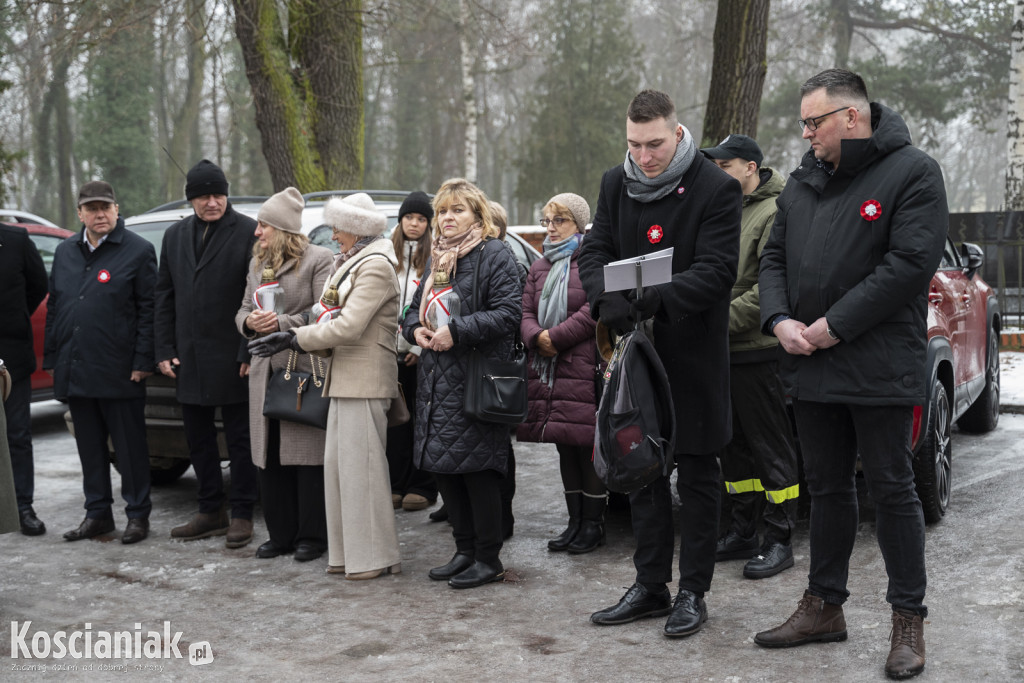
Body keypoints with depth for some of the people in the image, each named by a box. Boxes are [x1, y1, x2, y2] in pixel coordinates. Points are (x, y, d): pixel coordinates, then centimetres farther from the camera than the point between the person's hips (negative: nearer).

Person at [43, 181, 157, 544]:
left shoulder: (138, 251, -4)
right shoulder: (65, 252, 14)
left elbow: (148, 310, -7)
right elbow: (54, 308, 18)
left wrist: (142, 362, -13)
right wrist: (51, 359, 13)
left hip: (119, 373, -6)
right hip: (75, 371, 6)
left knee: (130, 447, 1)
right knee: (90, 448, 12)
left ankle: (137, 515, 11)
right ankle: (97, 513, 22)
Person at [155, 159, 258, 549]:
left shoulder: (248, 233, -6)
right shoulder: (175, 236, 12)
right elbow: (164, 296, 13)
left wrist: (249, 352, -13)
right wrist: (165, 350, 7)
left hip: (232, 358, -6)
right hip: (189, 358, 6)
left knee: (239, 440, 4)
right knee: (199, 440, 13)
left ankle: (242, 514, 13)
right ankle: (211, 512, 24)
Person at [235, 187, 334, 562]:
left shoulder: (319, 259, -4)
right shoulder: (257, 263, 19)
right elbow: (243, 310, 21)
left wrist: (282, 323, -17)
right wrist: (250, 322, -2)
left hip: (306, 371, -7)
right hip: (265, 370, 7)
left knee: (308, 456, -3)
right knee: (270, 459, 8)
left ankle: (311, 536, 8)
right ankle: (281, 534, 18)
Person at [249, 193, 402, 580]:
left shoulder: (375, 266, -13)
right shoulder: (352, 264, 19)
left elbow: (349, 326, -21)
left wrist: (294, 339, -14)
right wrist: (293, 336, 3)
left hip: (365, 381, -10)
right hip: (345, 379, 10)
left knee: (361, 467, -6)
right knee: (339, 465, 11)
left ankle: (375, 557, 3)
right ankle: (348, 552, 18)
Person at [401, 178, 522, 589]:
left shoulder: (494, 255, -5)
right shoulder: (437, 258, 19)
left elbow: (509, 312, -16)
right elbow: (415, 309, 26)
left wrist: (456, 331, -19)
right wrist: (416, 329, 2)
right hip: (437, 382, 8)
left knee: (478, 470, -5)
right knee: (443, 468, 10)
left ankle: (488, 558, 8)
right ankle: (465, 551, 23)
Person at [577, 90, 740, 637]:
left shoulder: (716, 190, -12)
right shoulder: (616, 185, 6)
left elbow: (715, 270, -18)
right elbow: (594, 250, 3)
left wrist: (654, 301, -32)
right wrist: (607, 297, -19)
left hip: (694, 355, -5)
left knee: (697, 478, 5)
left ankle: (692, 592, 16)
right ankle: (650, 586, 26)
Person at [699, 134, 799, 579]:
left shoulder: (775, 212, -10)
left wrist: (723, 319, -19)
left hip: (758, 351, -8)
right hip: (722, 353, 8)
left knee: (771, 447, 0)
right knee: (734, 445, 14)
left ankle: (779, 540, 7)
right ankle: (743, 533, 24)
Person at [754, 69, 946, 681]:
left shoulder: (912, 171, -7)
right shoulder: (803, 182, 14)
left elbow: (912, 262, -17)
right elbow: (775, 258, 16)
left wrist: (834, 326, -17)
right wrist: (780, 320, -3)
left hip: (880, 369, -6)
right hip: (812, 366, 6)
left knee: (892, 490, 1)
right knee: (828, 487, 14)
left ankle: (909, 621, 13)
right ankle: (824, 607, 25)